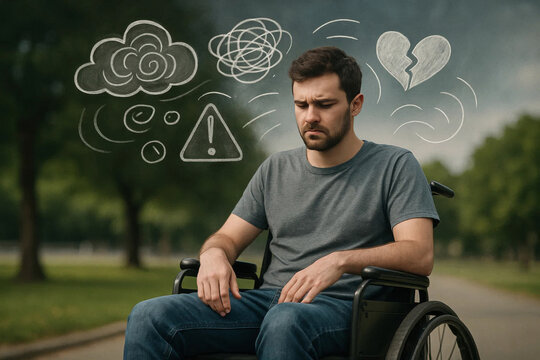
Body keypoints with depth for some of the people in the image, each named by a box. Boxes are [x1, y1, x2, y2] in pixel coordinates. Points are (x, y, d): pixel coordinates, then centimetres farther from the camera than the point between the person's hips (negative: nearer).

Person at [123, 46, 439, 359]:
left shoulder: (395, 166, 5)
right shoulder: (276, 169, 20)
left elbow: (420, 255, -8)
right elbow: (229, 237, 22)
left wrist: (341, 260, -24)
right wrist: (213, 254, -5)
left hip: (344, 305, -4)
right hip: (269, 299, 5)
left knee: (285, 322, -42)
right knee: (149, 317, -21)